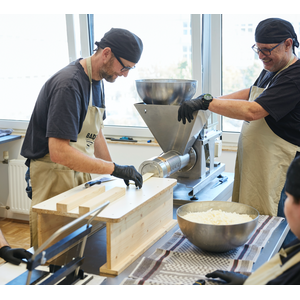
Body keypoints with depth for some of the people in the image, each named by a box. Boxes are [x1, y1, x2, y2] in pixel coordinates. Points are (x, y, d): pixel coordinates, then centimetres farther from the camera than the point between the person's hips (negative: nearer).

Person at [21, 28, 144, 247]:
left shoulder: (97, 81, 7)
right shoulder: (69, 84, -24)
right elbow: (59, 152, -31)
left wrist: (118, 176, 12)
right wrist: (115, 169, -27)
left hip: (80, 171, 9)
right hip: (54, 176, -9)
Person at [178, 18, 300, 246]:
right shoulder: (270, 71, 15)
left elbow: (253, 111, -25)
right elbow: (251, 94, 32)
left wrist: (207, 102, -22)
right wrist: (212, 101, 19)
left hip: (278, 174, -9)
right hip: (254, 166, 9)